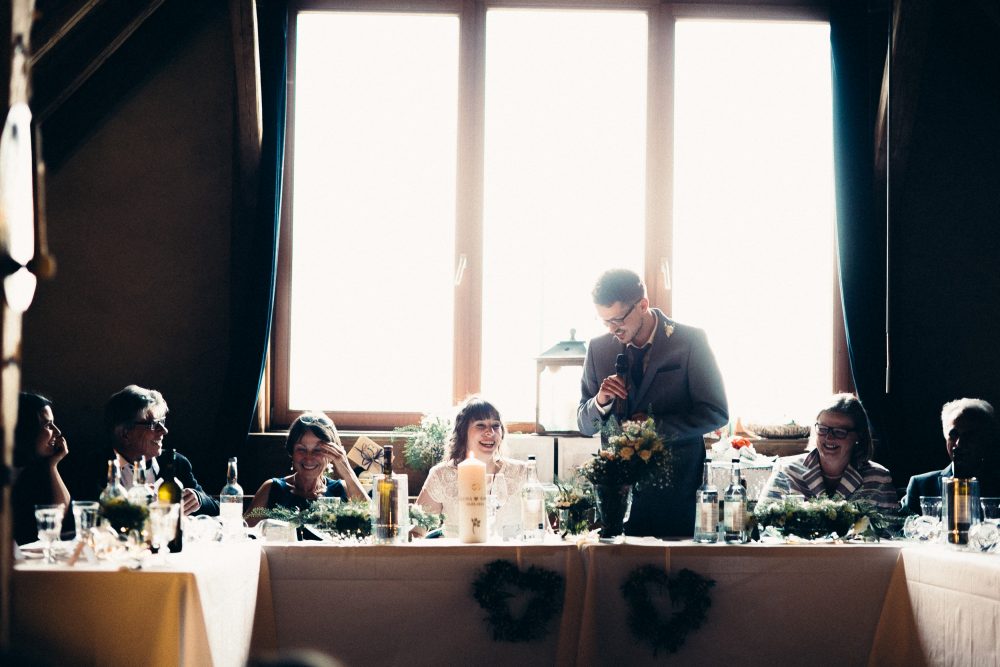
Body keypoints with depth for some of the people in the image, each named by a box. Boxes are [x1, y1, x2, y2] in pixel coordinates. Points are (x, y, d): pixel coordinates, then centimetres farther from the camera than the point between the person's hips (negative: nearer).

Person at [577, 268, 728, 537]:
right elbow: (585, 425, 10)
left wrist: (657, 426, -14)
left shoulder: (690, 341, -5)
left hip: (677, 492, -2)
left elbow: (716, 413, -4)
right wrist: (600, 401, -12)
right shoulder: (599, 348, 6)